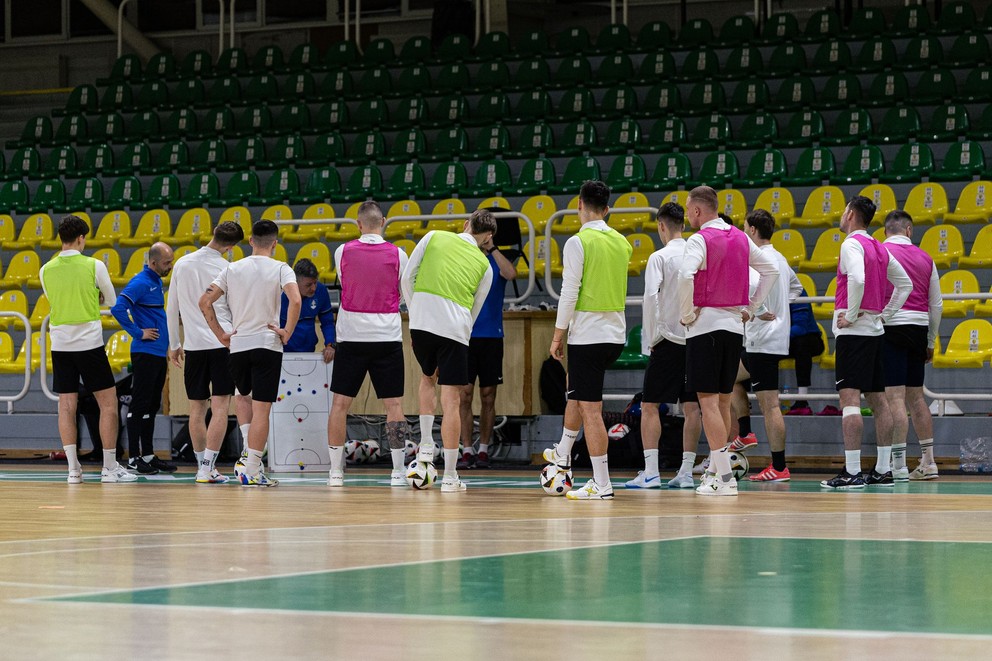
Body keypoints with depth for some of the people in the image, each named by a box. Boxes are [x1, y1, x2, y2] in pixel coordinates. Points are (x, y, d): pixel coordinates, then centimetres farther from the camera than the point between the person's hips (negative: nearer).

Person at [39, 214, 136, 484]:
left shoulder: (46, 270, 3)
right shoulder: (94, 266, -7)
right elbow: (111, 300, 7)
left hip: (60, 345, 4)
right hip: (89, 342, -4)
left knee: (66, 405, 5)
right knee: (108, 402, 4)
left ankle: (73, 468, 1)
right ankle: (110, 468, 2)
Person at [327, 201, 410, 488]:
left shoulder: (343, 252, 0)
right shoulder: (397, 254, -2)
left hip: (351, 337, 0)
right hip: (387, 337, 0)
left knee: (340, 403, 6)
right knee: (393, 404, 3)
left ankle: (335, 471, 4)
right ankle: (398, 471, 1)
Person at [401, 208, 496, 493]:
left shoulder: (433, 237, 12)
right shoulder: (484, 265, 14)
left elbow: (406, 279, 10)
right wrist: (462, 337, 28)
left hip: (422, 322, 1)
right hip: (456, 328, -1)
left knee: (427, 377, 29)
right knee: (451, 400, 1)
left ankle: (426, 446, 21)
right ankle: (450, 476, 2)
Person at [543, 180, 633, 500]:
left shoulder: (578, 242, -12)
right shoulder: (621, 242, 8)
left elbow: (569, 294, -13)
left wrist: (558, 335, -6)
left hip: (587, 334, -8)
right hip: (616, 333, 8)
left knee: (590, 408, -5)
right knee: (576, 391, 28)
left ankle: (601, 484, -6)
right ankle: (563, 453, 43)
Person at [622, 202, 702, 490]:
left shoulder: (659, 258, -7)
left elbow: (651, 297, -15)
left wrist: (650, 340, -8)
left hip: (668, 339, -5)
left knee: (650, 406, 0)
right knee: (691, 407, 7)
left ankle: (650, 472, -8)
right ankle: (686, 472, 6)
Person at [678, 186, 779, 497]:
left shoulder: (700, 239, -10)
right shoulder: (740, 238, 11)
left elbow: (686, 275, -27)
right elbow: (771, 270, 17)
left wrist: (686, 313, -13)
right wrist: (752, 308, 17)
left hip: (705, 326, -7)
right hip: (735, 325, 7)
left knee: (708, 401, -6)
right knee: (722, 400, 15)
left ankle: (724, 477, -11)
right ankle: (716, 468, 23)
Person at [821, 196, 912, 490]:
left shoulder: (852, 244, -10)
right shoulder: (879, 248, 15)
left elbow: (857, 279, -28)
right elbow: (905, 284, 22)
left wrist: (851, 314, -18)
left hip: (853, 331, -9)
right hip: (875, 329, 9)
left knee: (850, 398, -11)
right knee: (877, 399, 10)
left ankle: (852, 472, -16)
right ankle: (883, 470, 13)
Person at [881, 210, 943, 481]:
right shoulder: (925, 258, 12)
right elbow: (937, 304, 17)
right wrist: (931, 342, 25)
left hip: (892, 326, -5)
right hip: (919, 328, 5)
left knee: (895, 398, -7)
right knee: (916, 397, 15)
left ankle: (898, 466, -10)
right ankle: (928, 462, 17)